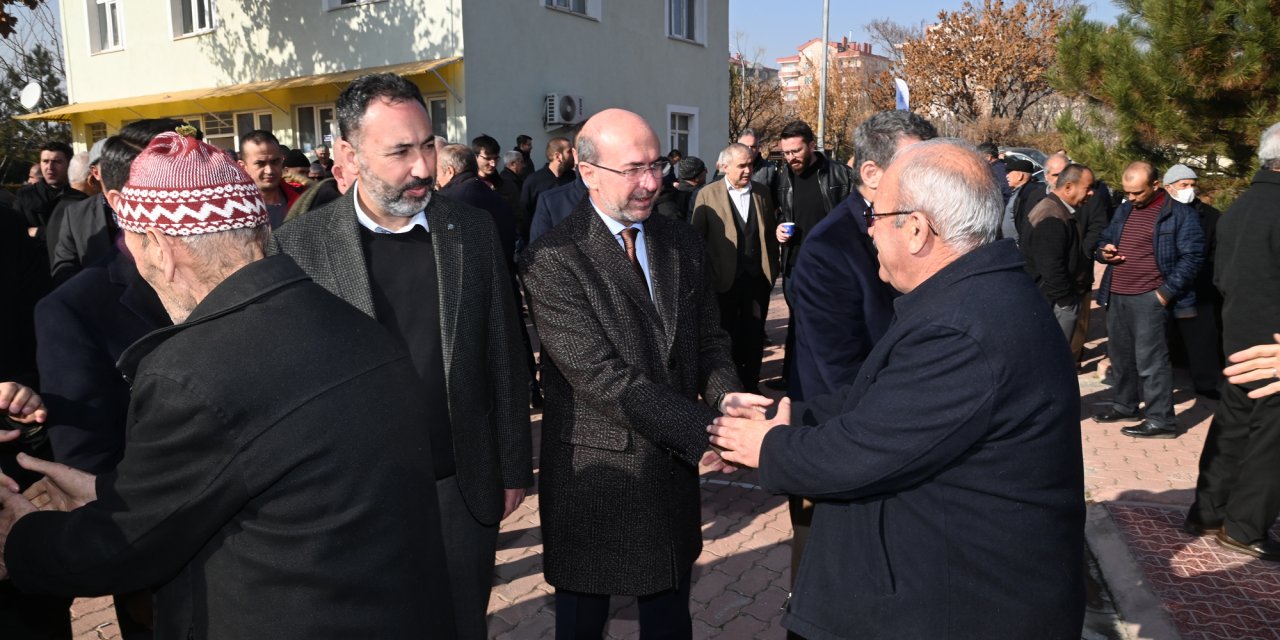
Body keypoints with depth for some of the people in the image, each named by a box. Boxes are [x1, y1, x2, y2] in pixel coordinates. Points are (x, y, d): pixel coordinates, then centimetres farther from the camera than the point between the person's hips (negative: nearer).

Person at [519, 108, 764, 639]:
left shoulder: (681, 243, 4)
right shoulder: (552, 260, -17)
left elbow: (709, 339, 8)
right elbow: (603, 378, -23)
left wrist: (725, 394, -15)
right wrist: (707, 430, -26)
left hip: (675, 468, 5)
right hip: (596, 475, -5)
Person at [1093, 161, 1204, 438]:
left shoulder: (1179, 213, -5)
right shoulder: (1123, 210, 14)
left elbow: (1192, 256, -9)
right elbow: (1105, 239, 25)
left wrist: (1166, 292, -14)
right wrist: (1104, 251, 0)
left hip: (1148, 298, -7)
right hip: (1116, 296, 7)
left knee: (1150, 358, -6)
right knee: (1120, 355, 14)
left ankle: (1161, 420, 2)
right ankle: (1125, 406, 29)